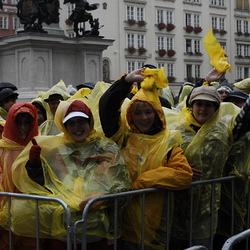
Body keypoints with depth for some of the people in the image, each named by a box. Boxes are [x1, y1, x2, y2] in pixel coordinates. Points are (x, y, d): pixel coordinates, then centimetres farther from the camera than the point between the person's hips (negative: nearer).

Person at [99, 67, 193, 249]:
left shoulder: (168, 142, 1)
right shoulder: (123, 137, 5)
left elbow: (184, 174, -13)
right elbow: (106, 106, -3)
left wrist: (144, 180, -15)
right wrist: (126, 80, -9)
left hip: (155, 221, -1)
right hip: (125, 219, 1)